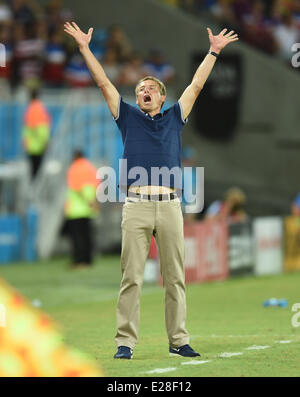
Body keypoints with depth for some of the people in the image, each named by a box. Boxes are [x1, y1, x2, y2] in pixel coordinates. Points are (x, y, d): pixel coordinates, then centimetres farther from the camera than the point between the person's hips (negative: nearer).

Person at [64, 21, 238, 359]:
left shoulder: (174, 118, 19)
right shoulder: (128, 117, 16)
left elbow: (196, 86, 21)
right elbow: (104, 83, 15)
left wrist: (213, 51, 21)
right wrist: (84, 48, 12)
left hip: (169, 204, 1)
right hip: (136, 206, -1)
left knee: (175, 277, 2)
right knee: (131, 277, -5)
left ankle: (178, 340, 6)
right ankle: (125, 341, -5)